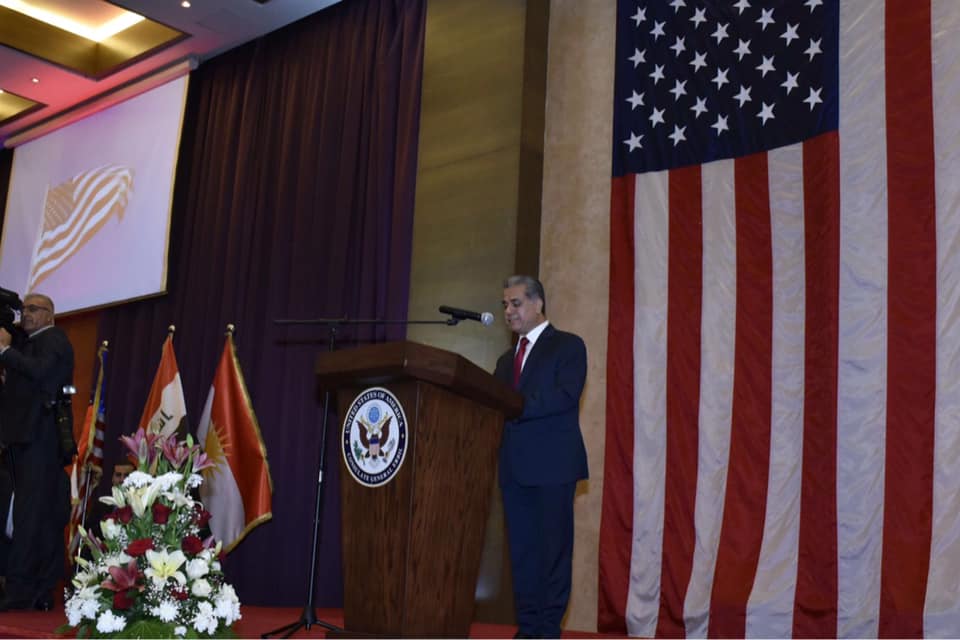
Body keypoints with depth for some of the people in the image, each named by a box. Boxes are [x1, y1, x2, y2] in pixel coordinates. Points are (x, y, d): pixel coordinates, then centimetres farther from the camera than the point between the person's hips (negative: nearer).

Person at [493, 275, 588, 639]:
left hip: (553, 463, -6)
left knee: (554, 547, -3)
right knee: (521, 549, 6)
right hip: (515, 466, 7)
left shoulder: (568, 346, 1)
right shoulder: (507, 359, 22)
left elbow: (566, 395, -15)